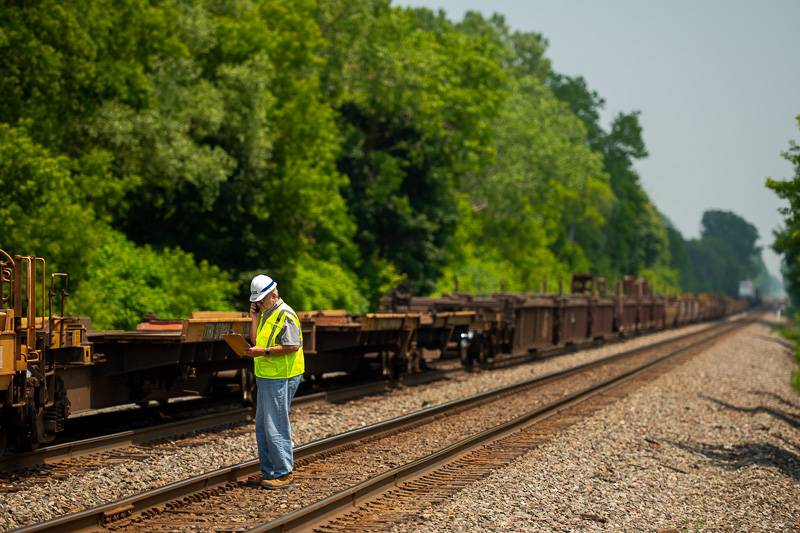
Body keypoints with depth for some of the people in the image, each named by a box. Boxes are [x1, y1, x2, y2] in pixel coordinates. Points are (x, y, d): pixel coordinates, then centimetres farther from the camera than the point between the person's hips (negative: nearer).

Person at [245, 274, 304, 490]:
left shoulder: (285, 315, -14)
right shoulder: (265, 314, 16)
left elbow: (292, 346, -21)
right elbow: (255, 340, 11)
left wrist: (264, 352, -23)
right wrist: (254, 317, 3)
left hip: (280, 379, -10)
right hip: (266, 377, 10)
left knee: (276, 427, -9)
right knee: (262, 427, 14)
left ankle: (283, 474, -3)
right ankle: (268, 472, 22)